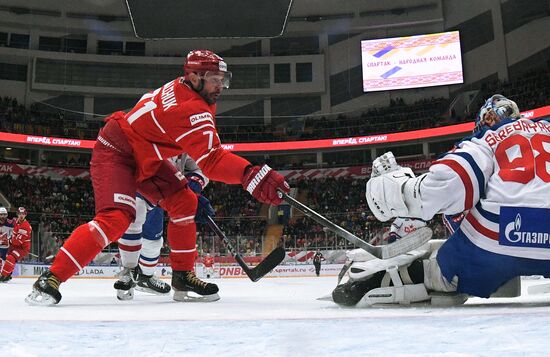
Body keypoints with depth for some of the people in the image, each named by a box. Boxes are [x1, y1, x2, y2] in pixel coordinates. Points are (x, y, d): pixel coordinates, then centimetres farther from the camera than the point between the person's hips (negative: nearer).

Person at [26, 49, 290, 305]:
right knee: (117, 218, -25)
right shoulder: (193, 110, -29)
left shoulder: (181, 87, 0)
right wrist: (252, 175, -53)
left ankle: (183, 276, 7)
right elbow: (211, 160, -41)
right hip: (114, 152, -10)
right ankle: (51, 278, -13)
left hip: (144, 156, 10)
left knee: (184, 201, 1)